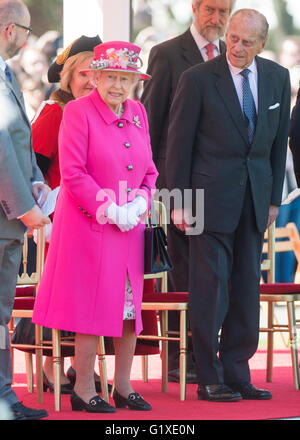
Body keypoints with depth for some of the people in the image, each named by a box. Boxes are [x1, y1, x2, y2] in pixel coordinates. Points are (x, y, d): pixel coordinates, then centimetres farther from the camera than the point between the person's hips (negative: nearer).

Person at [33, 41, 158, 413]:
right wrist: (108, 209, -17)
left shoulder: (137, 113, 9)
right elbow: (73, 173, -14)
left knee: (131, 306, 7)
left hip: (131, 227, 6)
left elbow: (149, 169, 13)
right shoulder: (78, 112, -9)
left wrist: (138, 204, -4)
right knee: (93, 305, -4)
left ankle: (123, 387, 16)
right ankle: (84, 390, 5)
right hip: (89, 225, -6)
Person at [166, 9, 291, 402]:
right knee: (211, 287, -3)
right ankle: (209, 379, 4)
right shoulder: (198, 79, -7)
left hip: (255, 199, 5)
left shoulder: (278, 78, 7)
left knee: (248, 288, 7)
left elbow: (279, 141, 13)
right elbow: (179, 143, -4)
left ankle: (237, 373, 15)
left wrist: (274, 198, 10)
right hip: (212, 198, -5)